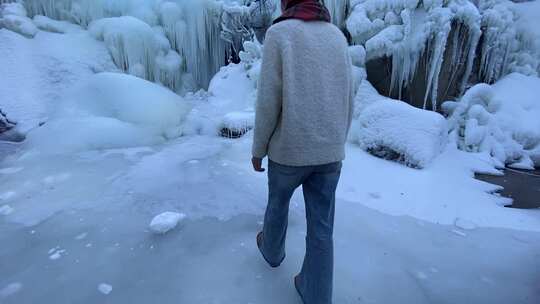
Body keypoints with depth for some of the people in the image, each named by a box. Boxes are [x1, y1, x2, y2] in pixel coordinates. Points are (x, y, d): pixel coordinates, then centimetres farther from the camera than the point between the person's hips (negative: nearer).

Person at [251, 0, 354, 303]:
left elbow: (268, 102, -13)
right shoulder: (338, 37, 7)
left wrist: (258, 148, 0)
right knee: (321, 227, 12)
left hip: (289, 149, -3)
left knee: (278, 201, 25)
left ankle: (272, 250, 51)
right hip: (328, 152, 4)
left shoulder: (279, 34, -8)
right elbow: (347, 103, 7)